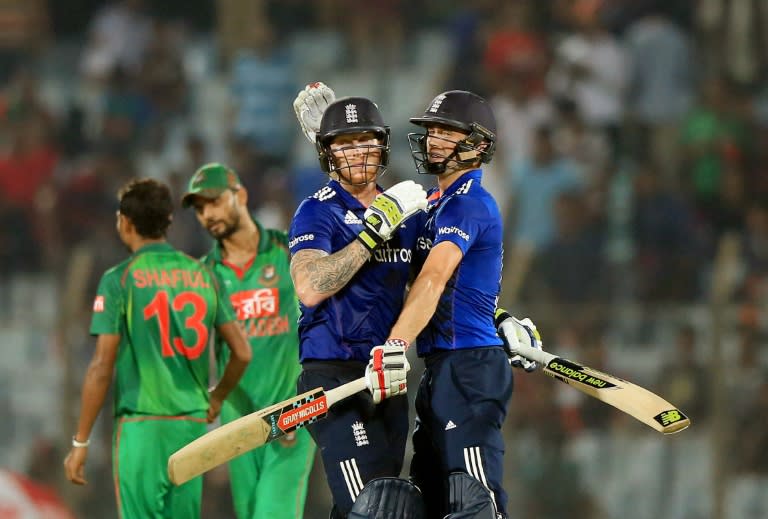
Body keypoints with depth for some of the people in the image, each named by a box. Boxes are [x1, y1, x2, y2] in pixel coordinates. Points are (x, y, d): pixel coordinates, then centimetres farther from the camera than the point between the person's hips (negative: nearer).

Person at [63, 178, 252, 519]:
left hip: (142, 426, -5)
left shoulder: (119, 280, -5)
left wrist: (80, 442, -4)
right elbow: (242, 352, 8)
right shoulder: (201, 274, 8)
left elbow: (102, 367, -9)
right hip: (193, 425, 5)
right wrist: (216, 399, 27)